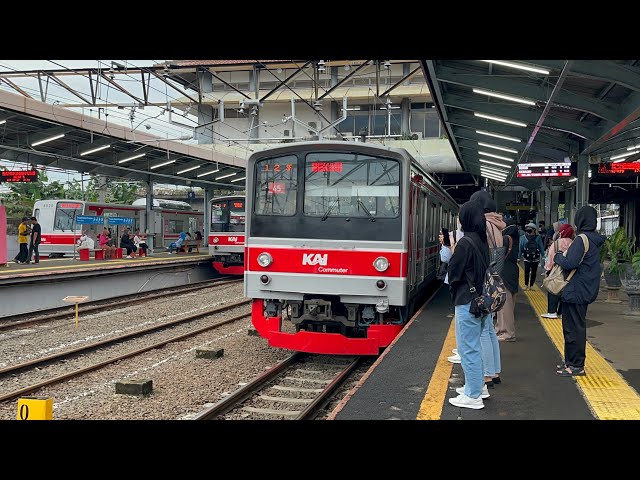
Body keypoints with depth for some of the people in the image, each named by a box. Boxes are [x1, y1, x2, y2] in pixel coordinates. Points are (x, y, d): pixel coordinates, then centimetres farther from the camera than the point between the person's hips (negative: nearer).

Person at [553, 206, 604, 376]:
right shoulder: (595, 240, 11)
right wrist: (564, 255, 7)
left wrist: (558, 256, -6)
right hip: (586, 290, 10)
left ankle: (576, 365, 3)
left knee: (574, 328, -3)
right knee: (576, 326, 17)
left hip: (576, 291, -10)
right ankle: (572, 361, 26)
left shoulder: (581, 239, -18)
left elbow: (570, 263, -24)